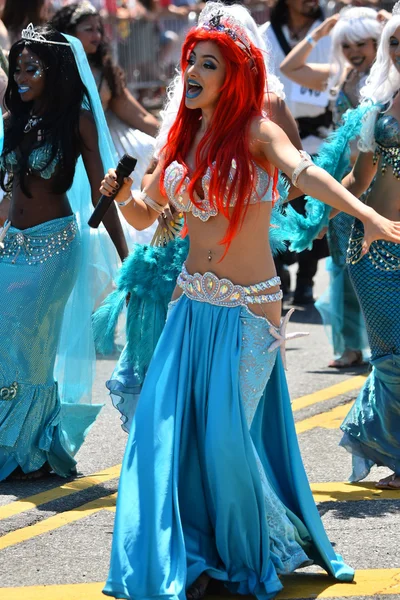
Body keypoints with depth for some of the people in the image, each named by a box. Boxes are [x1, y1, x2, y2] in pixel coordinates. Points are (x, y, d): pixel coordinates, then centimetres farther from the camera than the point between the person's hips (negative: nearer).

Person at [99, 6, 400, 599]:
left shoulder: (256, 134, -9)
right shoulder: (181, 139, 8)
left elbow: (305, 173, -28)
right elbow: (145, 215, 17)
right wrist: (121, 192, -6)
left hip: (246, 310, -5)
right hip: (191, 303, 5)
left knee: (226, 436, -5)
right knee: (165, 426, -3)